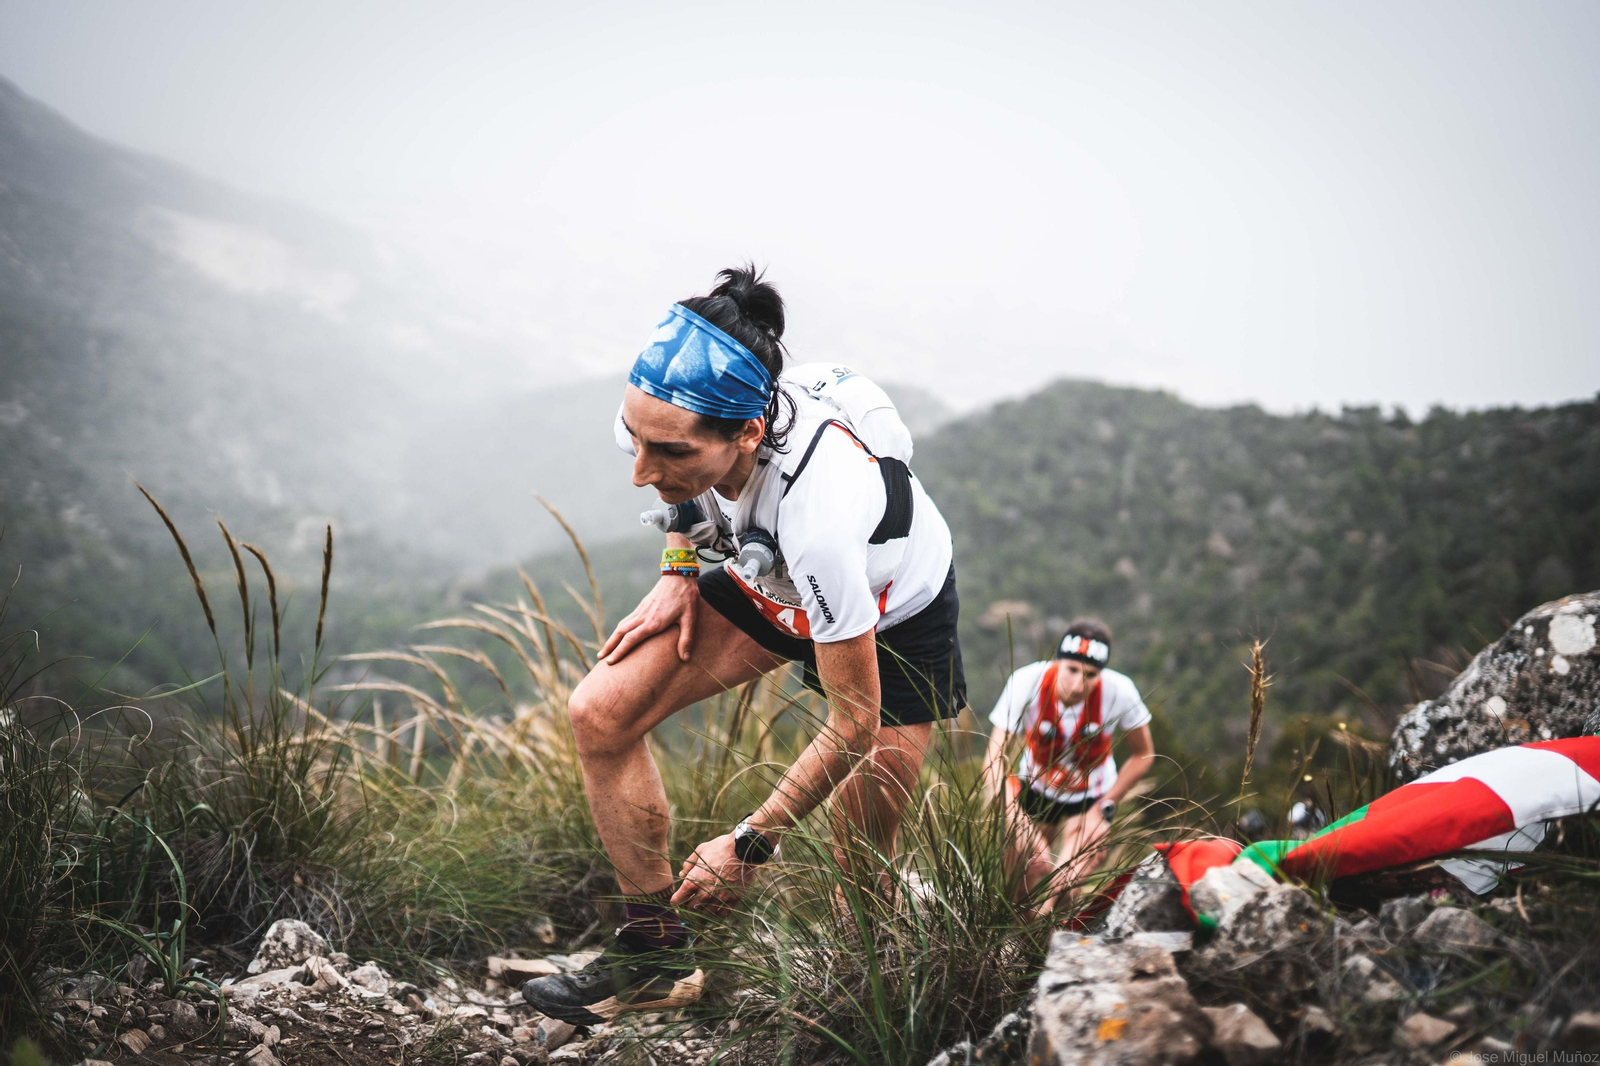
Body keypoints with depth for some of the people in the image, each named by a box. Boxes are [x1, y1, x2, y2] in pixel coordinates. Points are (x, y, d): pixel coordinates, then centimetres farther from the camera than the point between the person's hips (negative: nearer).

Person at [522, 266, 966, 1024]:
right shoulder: (667, 419, -29)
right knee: (599, 715, -12)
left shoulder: (820, 512, -45)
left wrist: (748, 845, -22)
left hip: (895, 615, -5)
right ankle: (655, 958, 2)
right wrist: (679, 572, -8)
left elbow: (855, 727, -32)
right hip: (764, 576, 5)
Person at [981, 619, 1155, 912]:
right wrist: (1021, 824, -41)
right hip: (1035, 792, 1)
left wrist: (1104, 808, -14)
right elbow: (994, 761, -29)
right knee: (1019, 890, -3)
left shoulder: (1119, 692, -26)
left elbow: (1143, 755, -7)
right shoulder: (1027, 683, -29)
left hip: (1091, 800, 0)